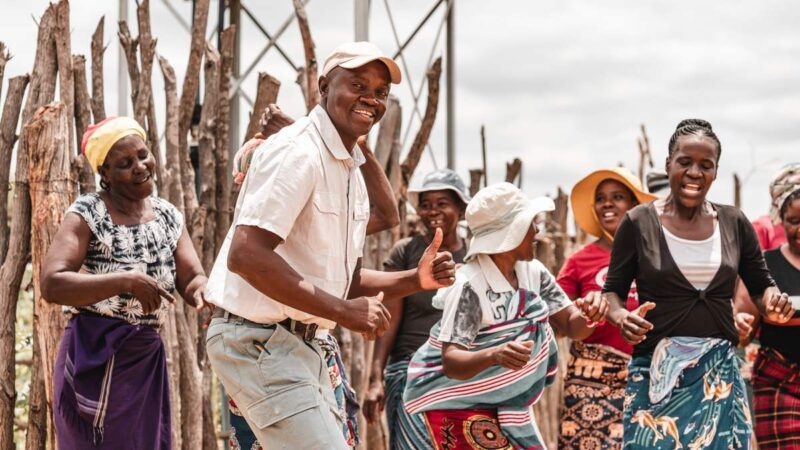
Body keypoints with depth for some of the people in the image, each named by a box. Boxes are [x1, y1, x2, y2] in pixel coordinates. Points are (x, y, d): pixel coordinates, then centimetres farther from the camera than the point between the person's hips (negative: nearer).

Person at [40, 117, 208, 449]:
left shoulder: (169, 217, 7)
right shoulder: (87, 214, -10)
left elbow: (194, 280, 1)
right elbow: (52, 285, -22)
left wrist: (201, 290, -24)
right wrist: (127, 282, -28)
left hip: (147, 360, 5)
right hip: (93, 359, -5)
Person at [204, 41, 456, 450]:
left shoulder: (351, 171, 15)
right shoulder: (297, 152, -16)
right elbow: (245, 256, -27)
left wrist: (414, 280, 3)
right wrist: (343, 311, -24)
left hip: (309, 345, 10)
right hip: (259, 339, -10)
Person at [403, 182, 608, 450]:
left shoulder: (533, 272, -2)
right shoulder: (469, 286, -25)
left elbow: (572, 326, 1)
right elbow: (451, 361, -31)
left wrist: (587, 316, -23)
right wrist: (495, 355, -50)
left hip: (503, 404, 8)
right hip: (456, 402, -8)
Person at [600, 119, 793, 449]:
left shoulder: (734, 223, 6)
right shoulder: (639, 222, -2)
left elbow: (761, 285, 14)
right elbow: (612, 290, 2)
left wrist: (773, 302, -9)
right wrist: (622, 318, -20)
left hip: (720, 373, 3)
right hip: (657, 374, -2)